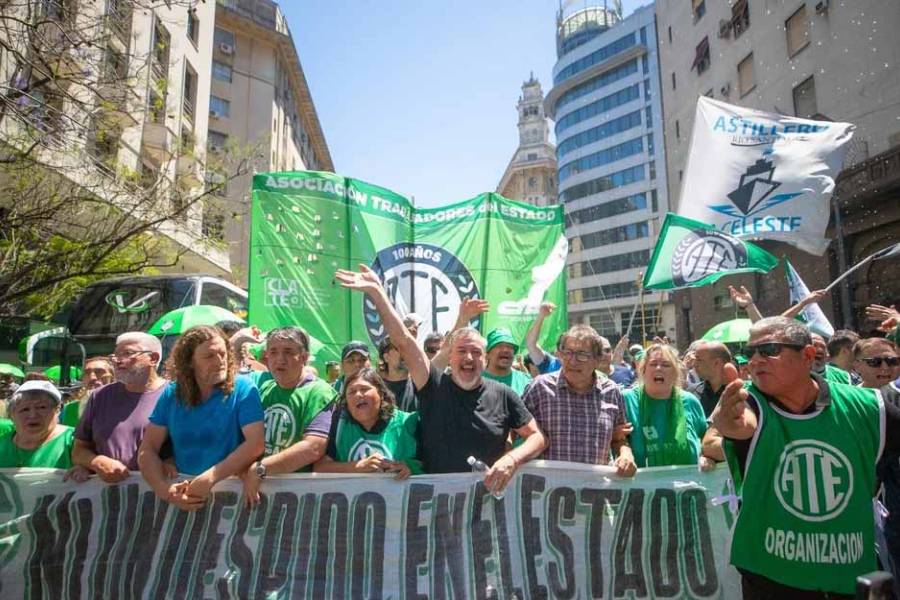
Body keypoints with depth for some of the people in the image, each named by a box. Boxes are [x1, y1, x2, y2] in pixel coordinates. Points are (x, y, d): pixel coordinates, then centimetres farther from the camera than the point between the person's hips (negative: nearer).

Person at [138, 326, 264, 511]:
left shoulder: (243, 389, -4)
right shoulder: (171, 394, 7)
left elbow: (256, 443, -13)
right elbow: (148, 449, 5)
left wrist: (211, 477, -21)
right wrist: (164, 489, -11)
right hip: (182, 493, 3)